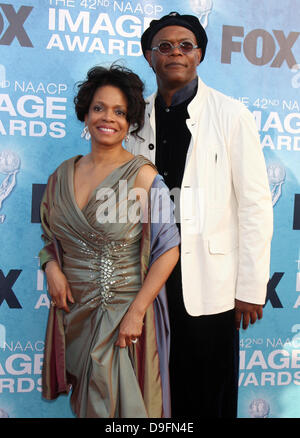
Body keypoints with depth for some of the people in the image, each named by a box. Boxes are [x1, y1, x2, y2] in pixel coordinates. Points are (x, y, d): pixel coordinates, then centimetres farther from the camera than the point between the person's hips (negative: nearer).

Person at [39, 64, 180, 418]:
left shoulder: (142, 174, -12)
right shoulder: (63, 174, 3)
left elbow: (168, 249, -13)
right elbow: (49, 236, 15)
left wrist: (137, 311, -17)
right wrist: (52, 267, -6)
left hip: (125, 311, -4)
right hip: (73, 309, 5)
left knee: (119, 400, 6)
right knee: (84, 401, 20)